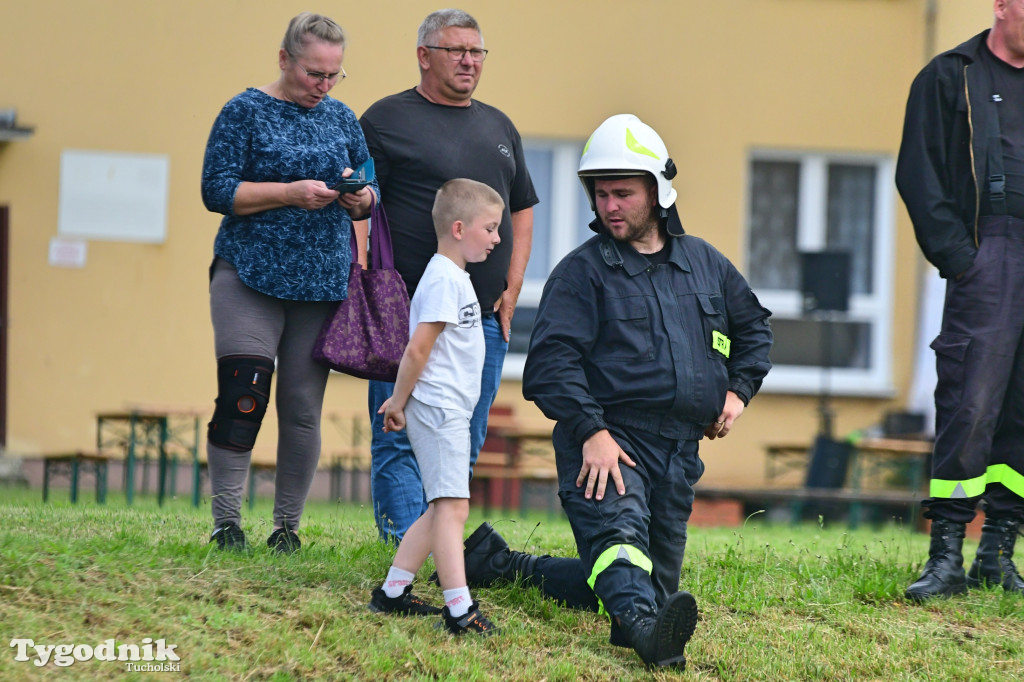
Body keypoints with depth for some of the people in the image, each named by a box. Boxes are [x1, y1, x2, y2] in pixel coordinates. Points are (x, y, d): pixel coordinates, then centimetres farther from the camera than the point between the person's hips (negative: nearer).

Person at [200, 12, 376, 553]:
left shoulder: (342, 119, 14)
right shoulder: (246, 112, 0)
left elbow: (371, 196, 20)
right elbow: (217, 190, -6)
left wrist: (360, 197, -5)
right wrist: (292, 193, -15)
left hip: (323, 282, 4)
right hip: (250, 277, -4)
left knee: (304, 407, 2)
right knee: (242, 397, -12)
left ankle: (287, 525, 11)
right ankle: (226, 520, -5)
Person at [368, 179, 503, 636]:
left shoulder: (454, 276, 18)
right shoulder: (445, 279, -15)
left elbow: (420, 350, 23)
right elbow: (417, 349, -18)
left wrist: (402, 401, 19)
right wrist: (399, 402, -9)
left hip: (450, 412, 11)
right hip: (438, 409, -11)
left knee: (444, 509, 14)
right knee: (452, 507, -16)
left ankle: (392, 593, 19)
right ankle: (459, 610, -22)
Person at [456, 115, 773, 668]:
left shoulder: (704, 263, 15)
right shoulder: (582, 271, -2)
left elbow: (754, 325, 30)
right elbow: (551, 360, -11)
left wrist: (739, 390, 13)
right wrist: (592, 432, -23)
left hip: (677, 454, 6)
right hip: (607, 443, -6)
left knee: (646, 582, 13)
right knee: (618, 532, -34)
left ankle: (503, 564, 27)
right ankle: (642, 625, -61)